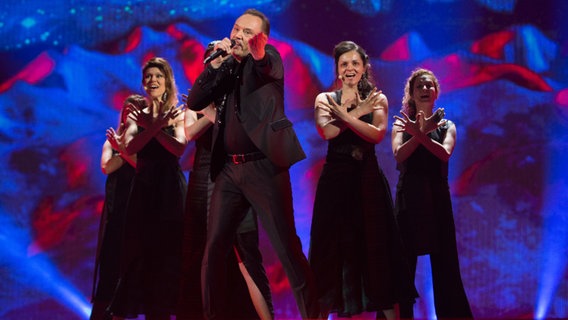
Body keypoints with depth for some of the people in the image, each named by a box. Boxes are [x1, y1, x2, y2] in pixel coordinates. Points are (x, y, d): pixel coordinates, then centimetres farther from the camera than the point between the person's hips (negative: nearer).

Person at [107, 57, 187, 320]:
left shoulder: (177, 114, 5)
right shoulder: (137, 116, 11)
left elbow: (179, 148, -12)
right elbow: (129, 148, -7)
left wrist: (152, 128, -18)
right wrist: (154, 126, -19)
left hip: (170, 189, -2)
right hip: (143, 188, 2)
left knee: (168, 251, -2)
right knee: (138, 251, -1)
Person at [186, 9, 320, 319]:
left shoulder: (269, 57, 0)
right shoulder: (226, 66, 15)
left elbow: (269, 71, -26)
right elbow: (194, 103, 8)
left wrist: (258, 56, -49)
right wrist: (215, 64, -3)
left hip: (264, 167, -5)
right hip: (229, 169, 5)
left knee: (287, 249, -6)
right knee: (213, 250, 3)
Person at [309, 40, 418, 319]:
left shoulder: (377, 98, 8)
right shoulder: (325, 99, 7)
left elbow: (378, 134, -10)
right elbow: (327, 131, -13)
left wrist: (345, 116, -17)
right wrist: (358, 111, -12)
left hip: (368, 179, 0)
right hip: (335, 179, 0)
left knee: (375, 242, -1)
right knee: (333, 244, 0)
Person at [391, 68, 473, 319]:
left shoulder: (446, 125, 11)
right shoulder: (402, 124, 8)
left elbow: (444, 154, -9)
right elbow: (399, 155, -9)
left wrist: (420, 135, -21)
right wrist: (420, 132, -21)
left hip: (438, 198, 1)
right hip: (408, 198, -1)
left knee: (444, 263, -1)